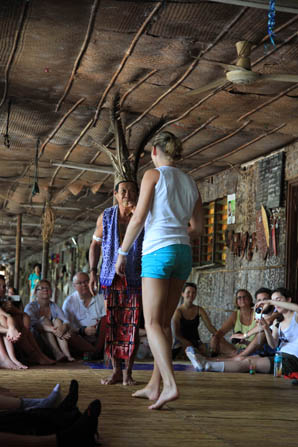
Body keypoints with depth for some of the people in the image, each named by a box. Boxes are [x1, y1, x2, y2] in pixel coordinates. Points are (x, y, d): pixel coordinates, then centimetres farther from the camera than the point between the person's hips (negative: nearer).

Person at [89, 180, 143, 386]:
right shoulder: (106, 217, 3)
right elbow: (95, 244, 14)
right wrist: (93, 272, 5)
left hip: (135, 278, -1)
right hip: (111, 277, 2)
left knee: (132, 324, -5)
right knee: (112, 324, 0)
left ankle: (128, 371, 5)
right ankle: (116, 371, 10)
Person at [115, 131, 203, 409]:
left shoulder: (153, 175, -2)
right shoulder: (190, 183, 16)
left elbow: (138, 219, -8)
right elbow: (197, 228, 16)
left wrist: (122, 253, 1)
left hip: (158, 251, -6)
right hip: (183, 252, 6)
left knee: (152, 324, -8)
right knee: (164, 322, 11)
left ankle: (170, 385, -23)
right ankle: (154, 386, 14)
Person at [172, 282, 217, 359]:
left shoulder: (199, 310, 6)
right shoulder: (178, 311, -6)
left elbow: (209, 326, -2)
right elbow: (177, 334, -10)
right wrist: (187, 343, -28)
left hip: (195, 341, 4)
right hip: (181, 342, -4)